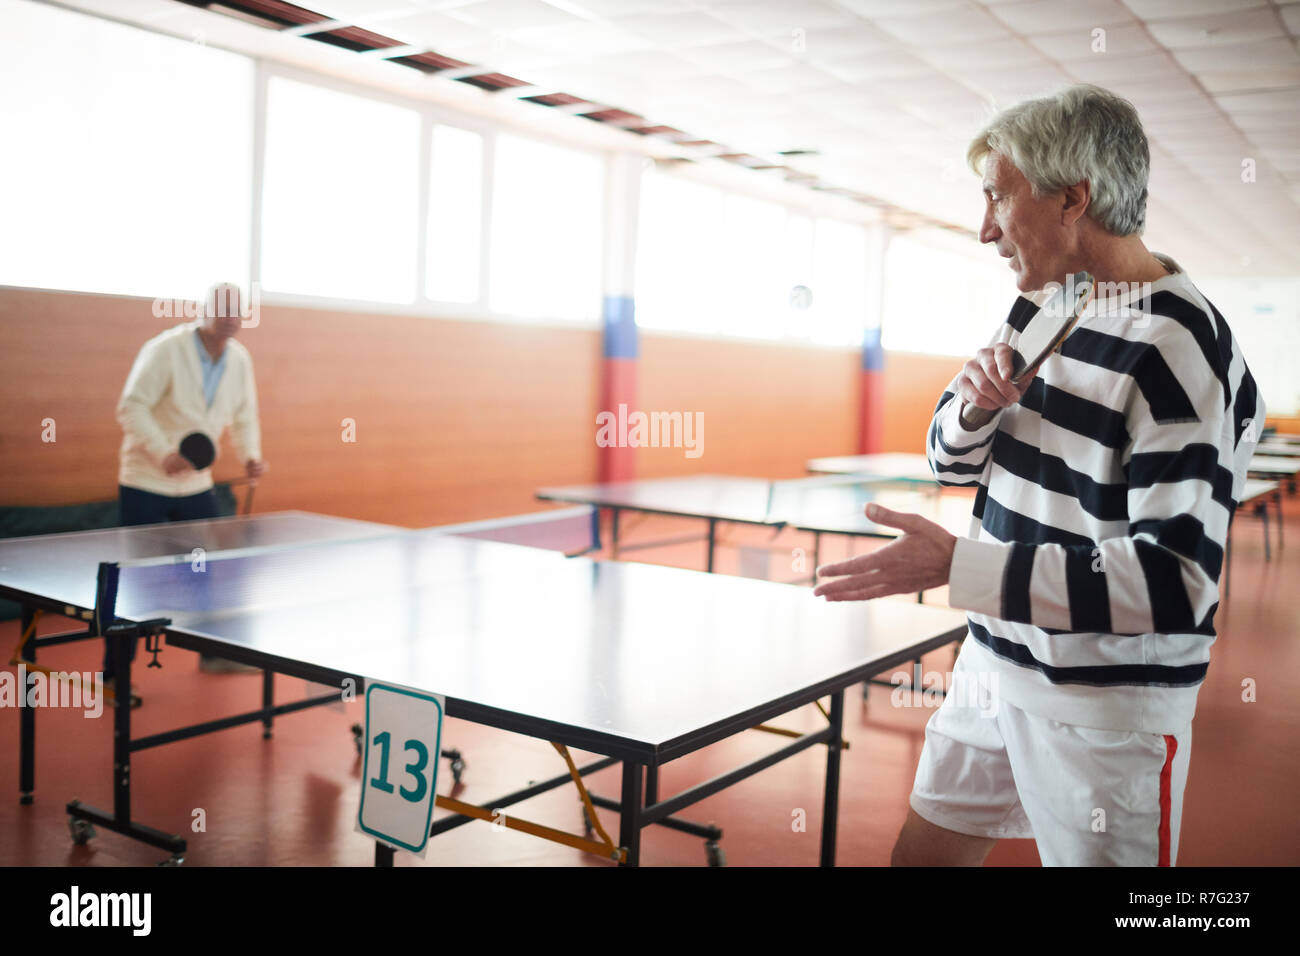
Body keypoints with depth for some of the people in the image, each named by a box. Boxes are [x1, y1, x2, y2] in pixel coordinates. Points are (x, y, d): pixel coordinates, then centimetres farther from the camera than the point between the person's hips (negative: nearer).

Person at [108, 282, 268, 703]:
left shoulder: (239, 359, 2)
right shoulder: (166, 349, -16)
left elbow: (244, 418, 10)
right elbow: (132, 407, -19)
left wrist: (250, 456, -9)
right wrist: (163, 453, -32)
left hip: (196, 483, 6)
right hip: (146, 483, -6)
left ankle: (213, 653, 31)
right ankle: (114, 673, 8)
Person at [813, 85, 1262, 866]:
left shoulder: (1178, 348, -21)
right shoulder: (1038, 310, 5)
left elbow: (1178, 583, -27)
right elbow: (952, 462, 13)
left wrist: (958, 566, -29)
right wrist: (974, 403, -11)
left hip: (1108, 706, -7)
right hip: (995, 667, 8)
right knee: (922, 852, 17)